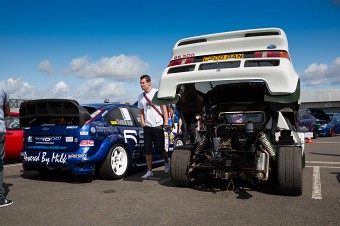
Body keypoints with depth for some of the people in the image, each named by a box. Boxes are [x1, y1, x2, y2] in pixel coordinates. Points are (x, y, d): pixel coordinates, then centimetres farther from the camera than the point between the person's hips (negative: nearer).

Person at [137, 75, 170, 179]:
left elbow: (164, 108, -4)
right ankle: (149, 171, 11)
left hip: (158, 125, -4)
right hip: (147, 126, 4)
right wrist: (143, 122, 1)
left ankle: (167, 162, 30)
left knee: (159, 148, 1)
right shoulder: (141, 96, 9)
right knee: (147, 150, 2)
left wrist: (166, 122, -9)